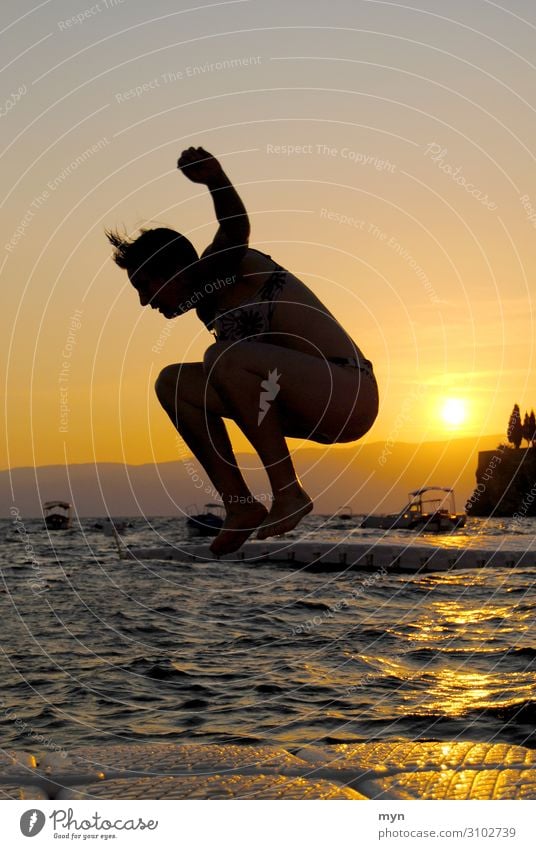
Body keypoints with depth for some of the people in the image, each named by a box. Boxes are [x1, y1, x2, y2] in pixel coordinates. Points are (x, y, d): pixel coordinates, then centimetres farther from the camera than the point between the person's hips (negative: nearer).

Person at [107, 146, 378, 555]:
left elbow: (237, 227, -34)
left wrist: (216, 180, -51)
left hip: (351, 395, -9)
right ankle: (240, 505, 0)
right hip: (318, 414, 9)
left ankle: (289, 493, -22)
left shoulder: (224, 268, -11)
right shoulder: (208, 305, 15)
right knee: (173, 383, 7)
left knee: (225, 359, -31)